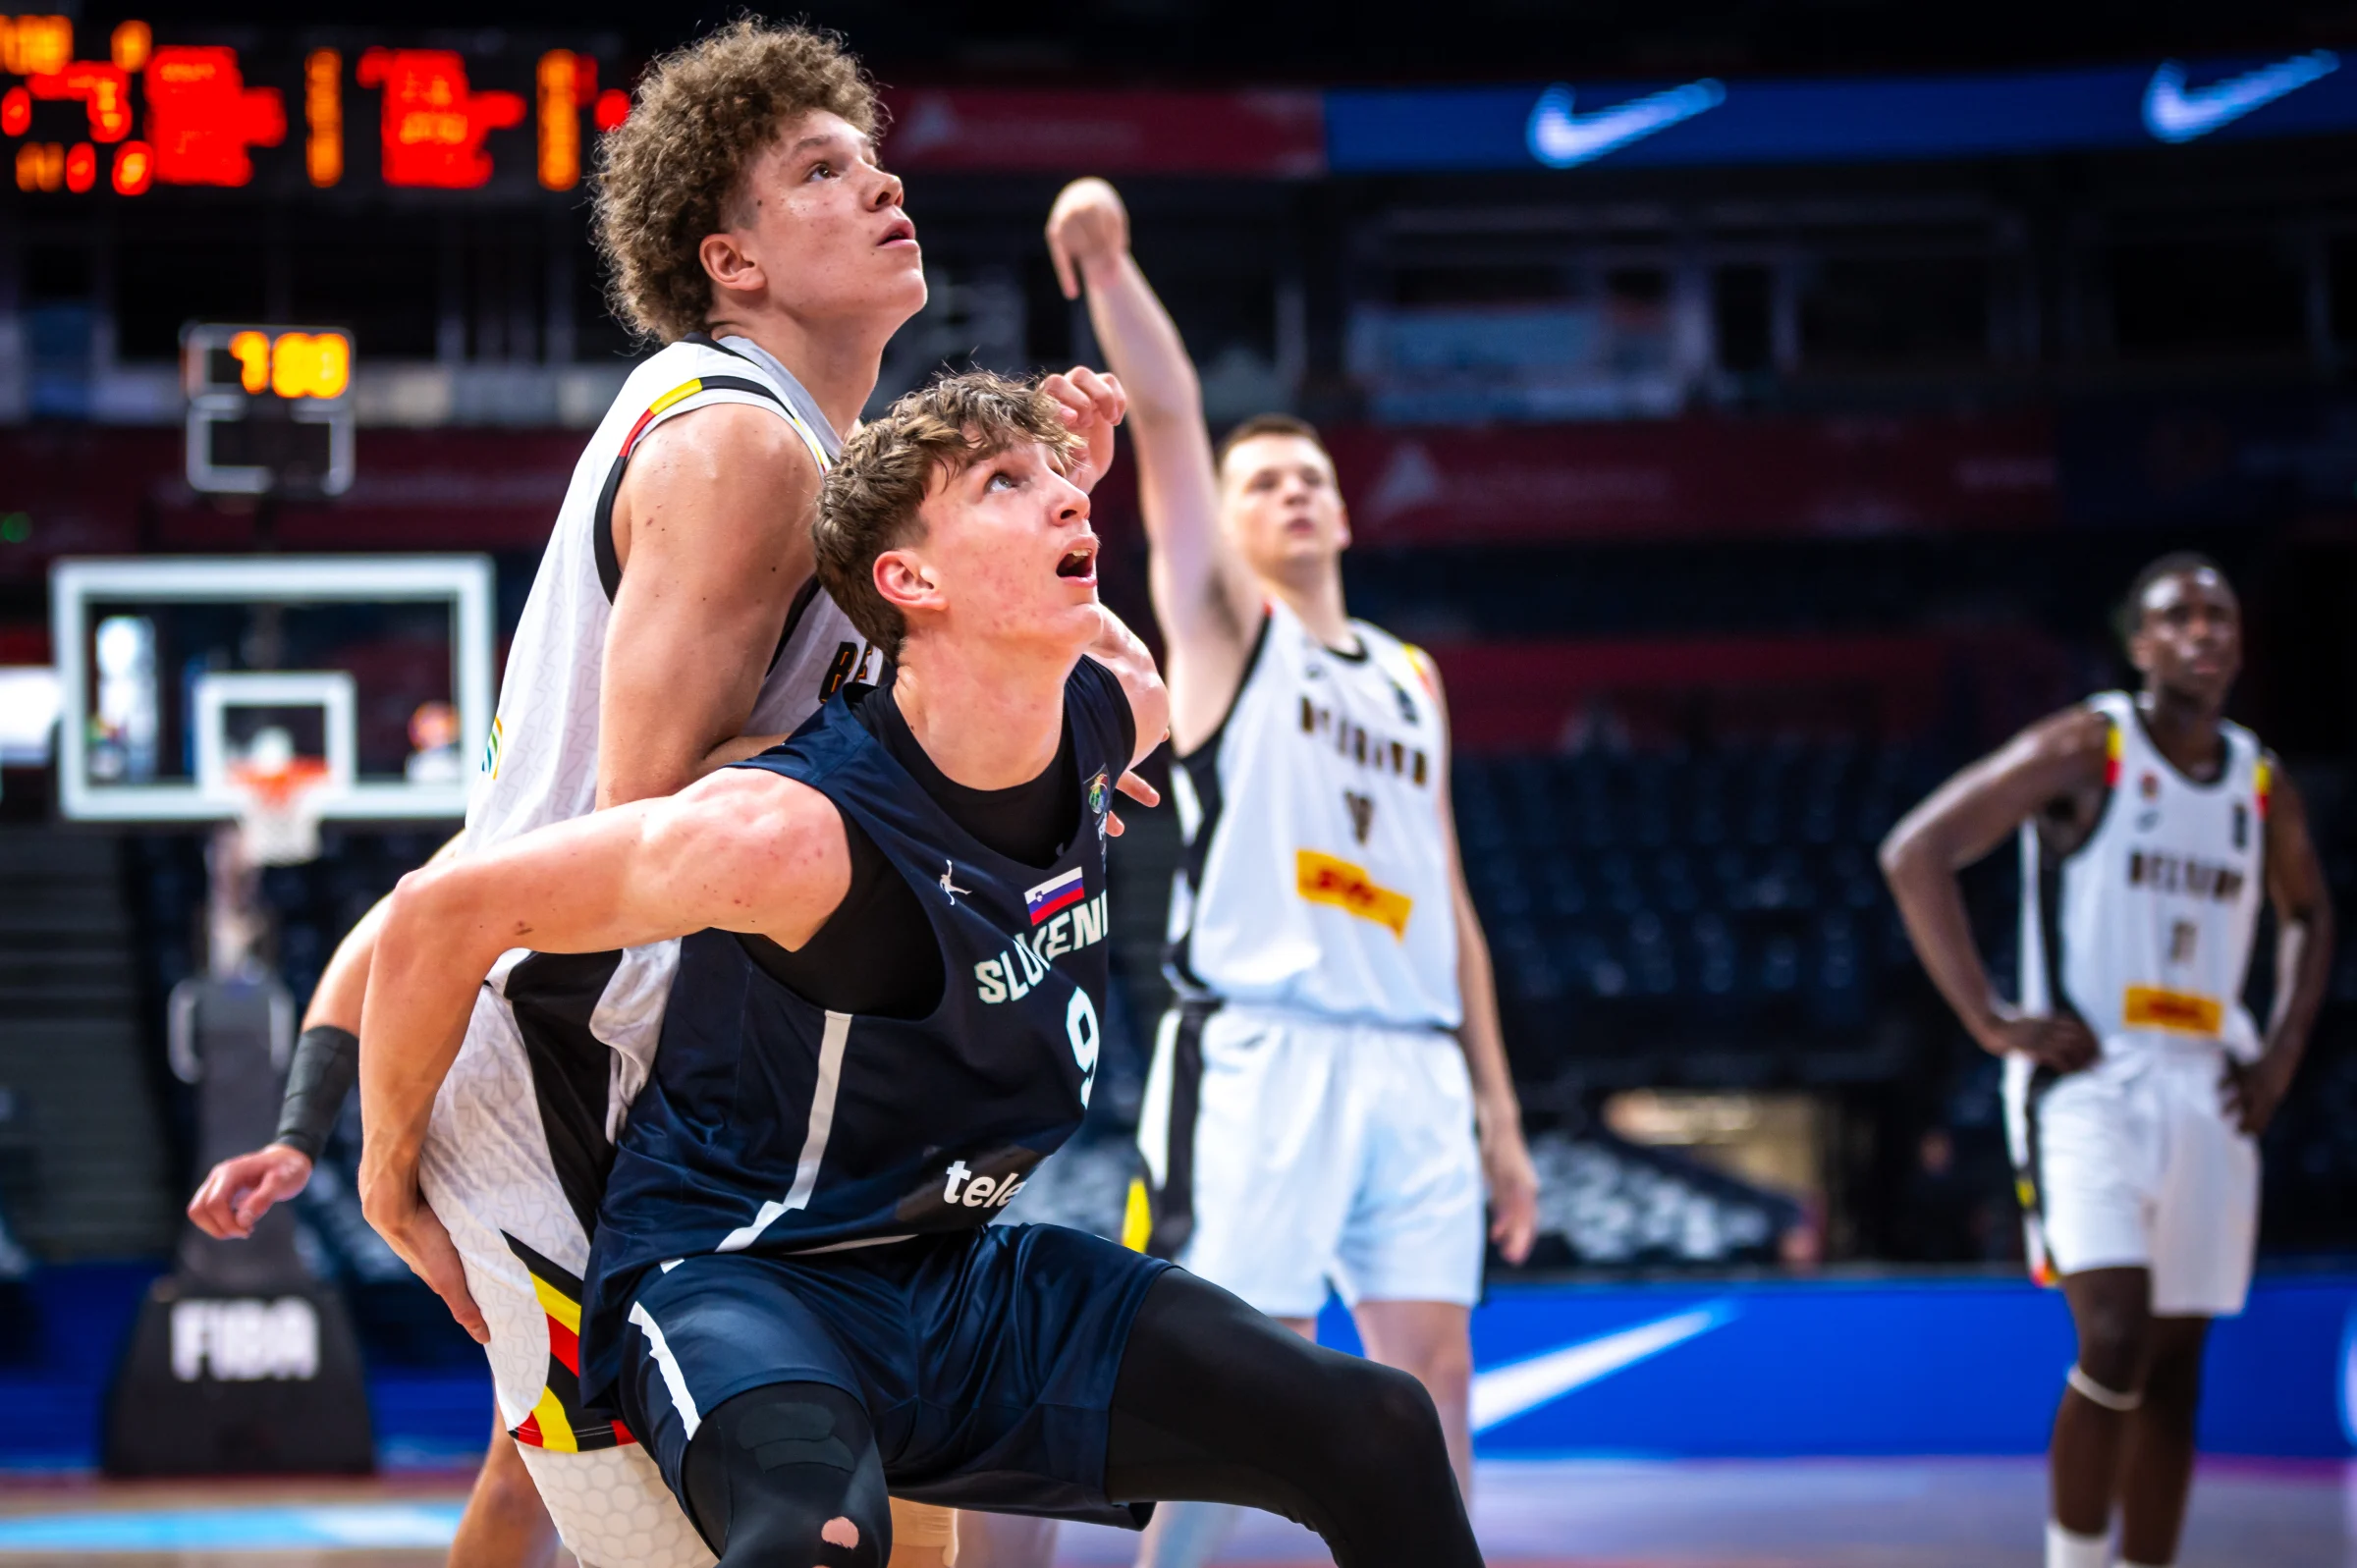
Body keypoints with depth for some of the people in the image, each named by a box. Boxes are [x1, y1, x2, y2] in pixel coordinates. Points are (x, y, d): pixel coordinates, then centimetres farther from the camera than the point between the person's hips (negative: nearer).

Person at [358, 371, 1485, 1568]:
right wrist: (392, 1173, -10)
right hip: (733, 1278, -7)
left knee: (1379, 1444, 1)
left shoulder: (1114, 711, -6)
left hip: (960, 1278, 7)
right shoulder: (803, 830, -28)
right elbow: (444, 911, -20)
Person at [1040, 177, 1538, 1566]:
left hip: (1415, 1061, 5)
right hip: (1264, 1050, -5)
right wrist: (1111, 265, -19)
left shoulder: (1410, 681, 23)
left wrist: (1498, 1111, 16)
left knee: (1433, 1360, 3)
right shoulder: (1222, 623, 10)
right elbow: (1169, 416, -5)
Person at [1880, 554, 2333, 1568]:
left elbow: (2308, 915, 28)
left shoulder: (2262, 785, 9)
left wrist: (2284, 1051, 13)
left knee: (2176, 1369, 8)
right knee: (2115, 1338, -21)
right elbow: (1915, 854, -11)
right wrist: (1992, 1021, -14)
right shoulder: (2084, 749, -7)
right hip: (2088, 1087, -6)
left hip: (2207, 1098, 6)